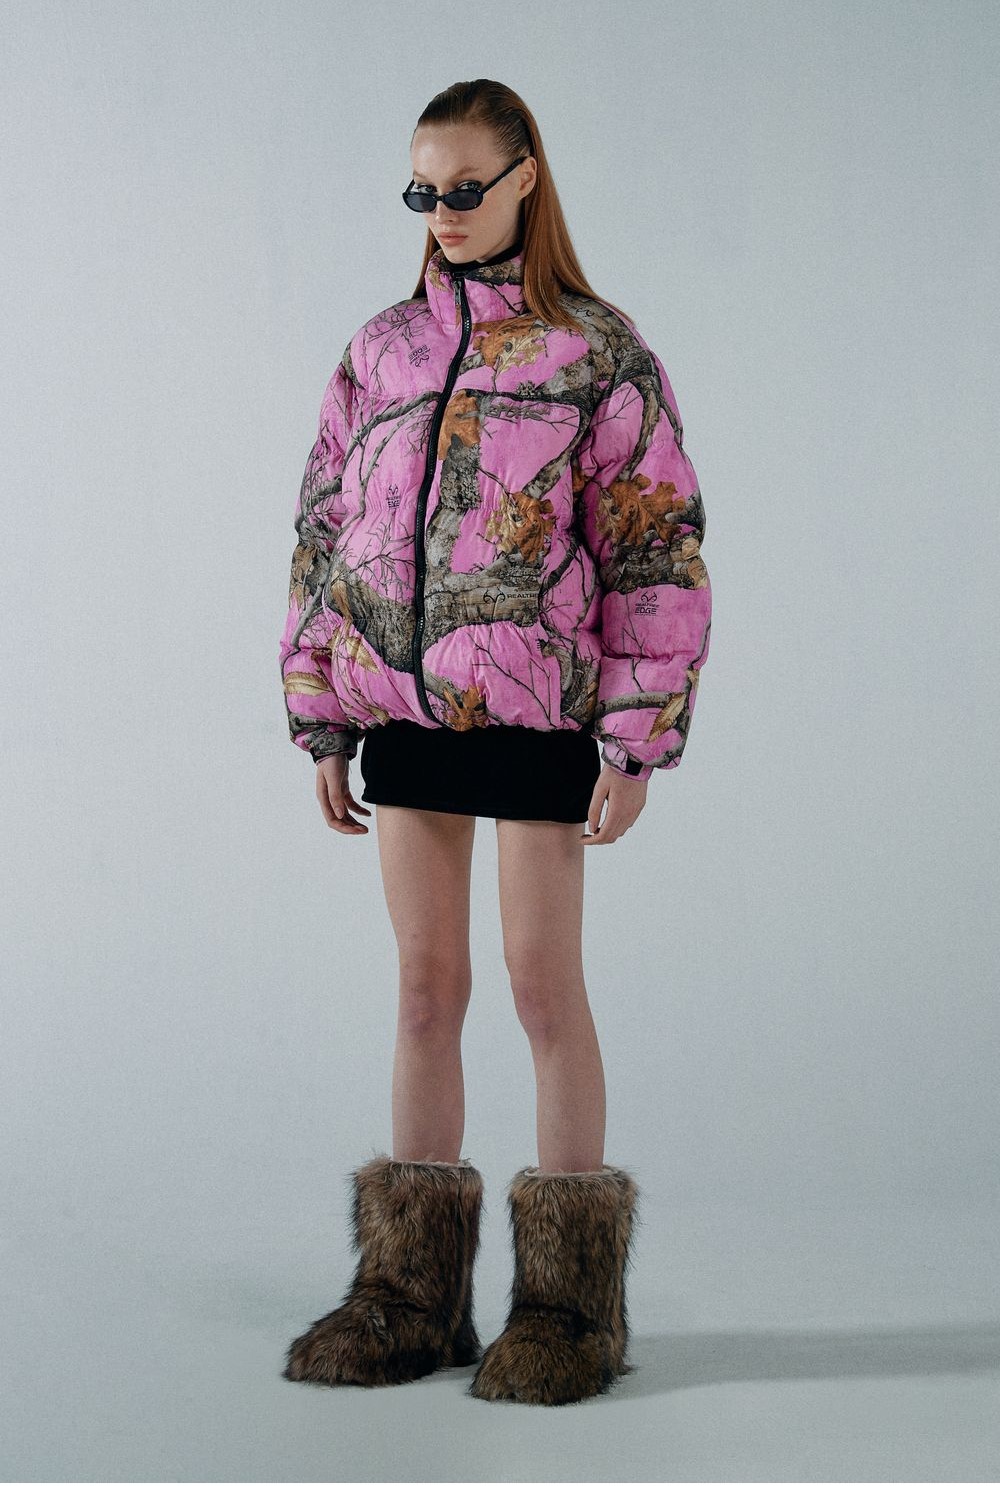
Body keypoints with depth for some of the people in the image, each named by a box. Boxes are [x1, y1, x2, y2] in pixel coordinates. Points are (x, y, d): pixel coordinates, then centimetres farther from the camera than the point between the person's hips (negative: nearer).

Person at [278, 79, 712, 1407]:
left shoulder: (600, 354, -2)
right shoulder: (379, 352, 11)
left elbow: (657, 549, -4)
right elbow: (325, 531, 13)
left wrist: (637, 739, -9)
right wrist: (320, 721, 9)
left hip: (536, 707, -4)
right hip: (401, 703, 4)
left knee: (543, 984, 0)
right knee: (426, 986, 9)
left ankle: (571, 1298, 11)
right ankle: (413, 1294, 16)